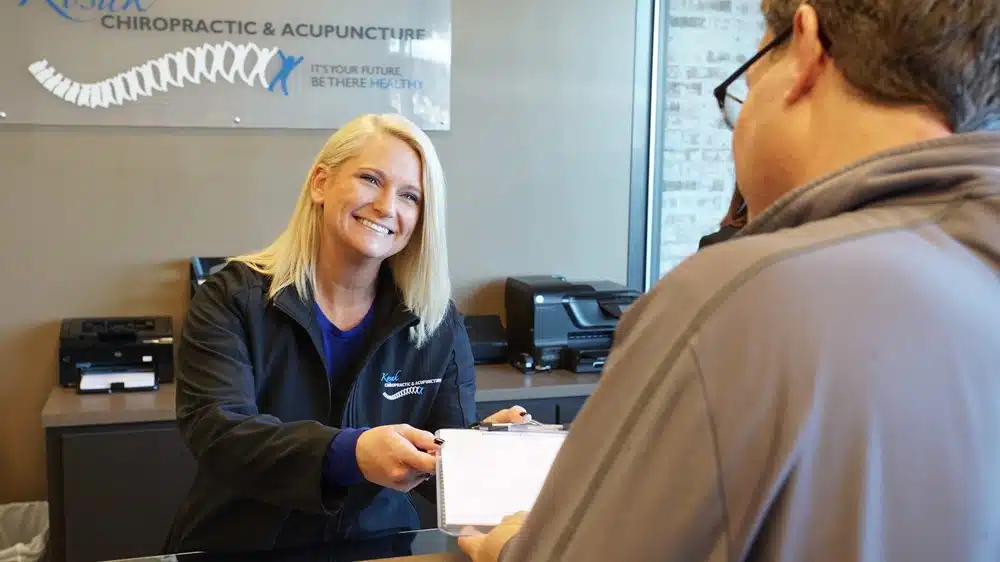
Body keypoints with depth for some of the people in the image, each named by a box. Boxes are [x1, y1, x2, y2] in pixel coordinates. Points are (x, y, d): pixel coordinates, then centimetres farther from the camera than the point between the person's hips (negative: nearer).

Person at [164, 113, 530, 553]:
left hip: (377, 548, 3)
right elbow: (215, 432, -19)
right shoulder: (233, 299, -5)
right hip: (241, 549, -2)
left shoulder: (439, 323, 1)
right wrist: (348, 454, -34)